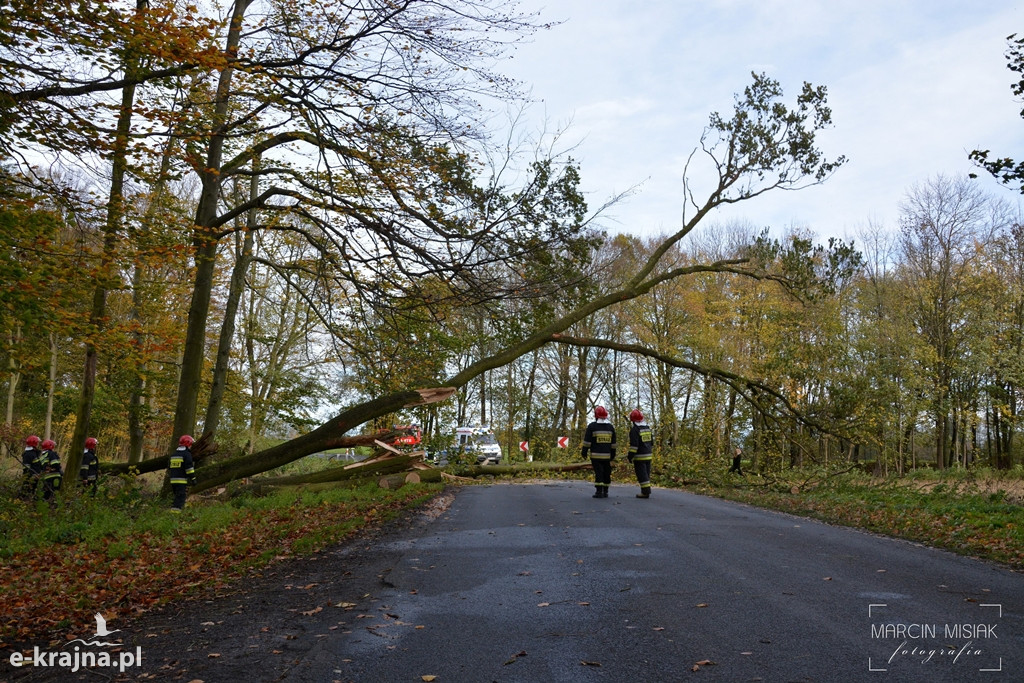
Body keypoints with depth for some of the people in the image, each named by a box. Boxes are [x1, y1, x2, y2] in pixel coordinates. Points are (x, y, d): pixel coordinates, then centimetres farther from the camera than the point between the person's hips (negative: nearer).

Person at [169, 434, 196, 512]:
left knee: (177, 497, 17)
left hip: (173, 480, 8)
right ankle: (176, 509, -18)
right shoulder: (187, 454, -8)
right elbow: (189, 468, -13)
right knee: (181, 497, -9)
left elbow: (169, 468, 25)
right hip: (182, 480, -8)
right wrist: (193, 478, -10)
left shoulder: (173, 454, 18)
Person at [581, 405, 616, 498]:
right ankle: (605, 492, 15)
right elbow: (613, 443, 12)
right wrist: (613, 455, 18)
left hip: (596, 455, -3)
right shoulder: (610, 427, 7)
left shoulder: (592, 426, -6)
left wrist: (584, 452, 2)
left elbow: (587, 441, -6)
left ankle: (599, 492, -8)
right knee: (607, 473, 10)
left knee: (598, 472, -4)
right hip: (607, 455, 3)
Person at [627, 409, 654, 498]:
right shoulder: (648, 428, 11)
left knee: (641, 474, -3)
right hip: (648, 456, 8)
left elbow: (634, 445, -19)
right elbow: (651, 442, 17)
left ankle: (645, 492, -4)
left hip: (640, 457, -8)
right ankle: (647, 490, 17)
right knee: (646, 474, 14)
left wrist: (630, 456, -14)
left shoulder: (634, 430, -14)